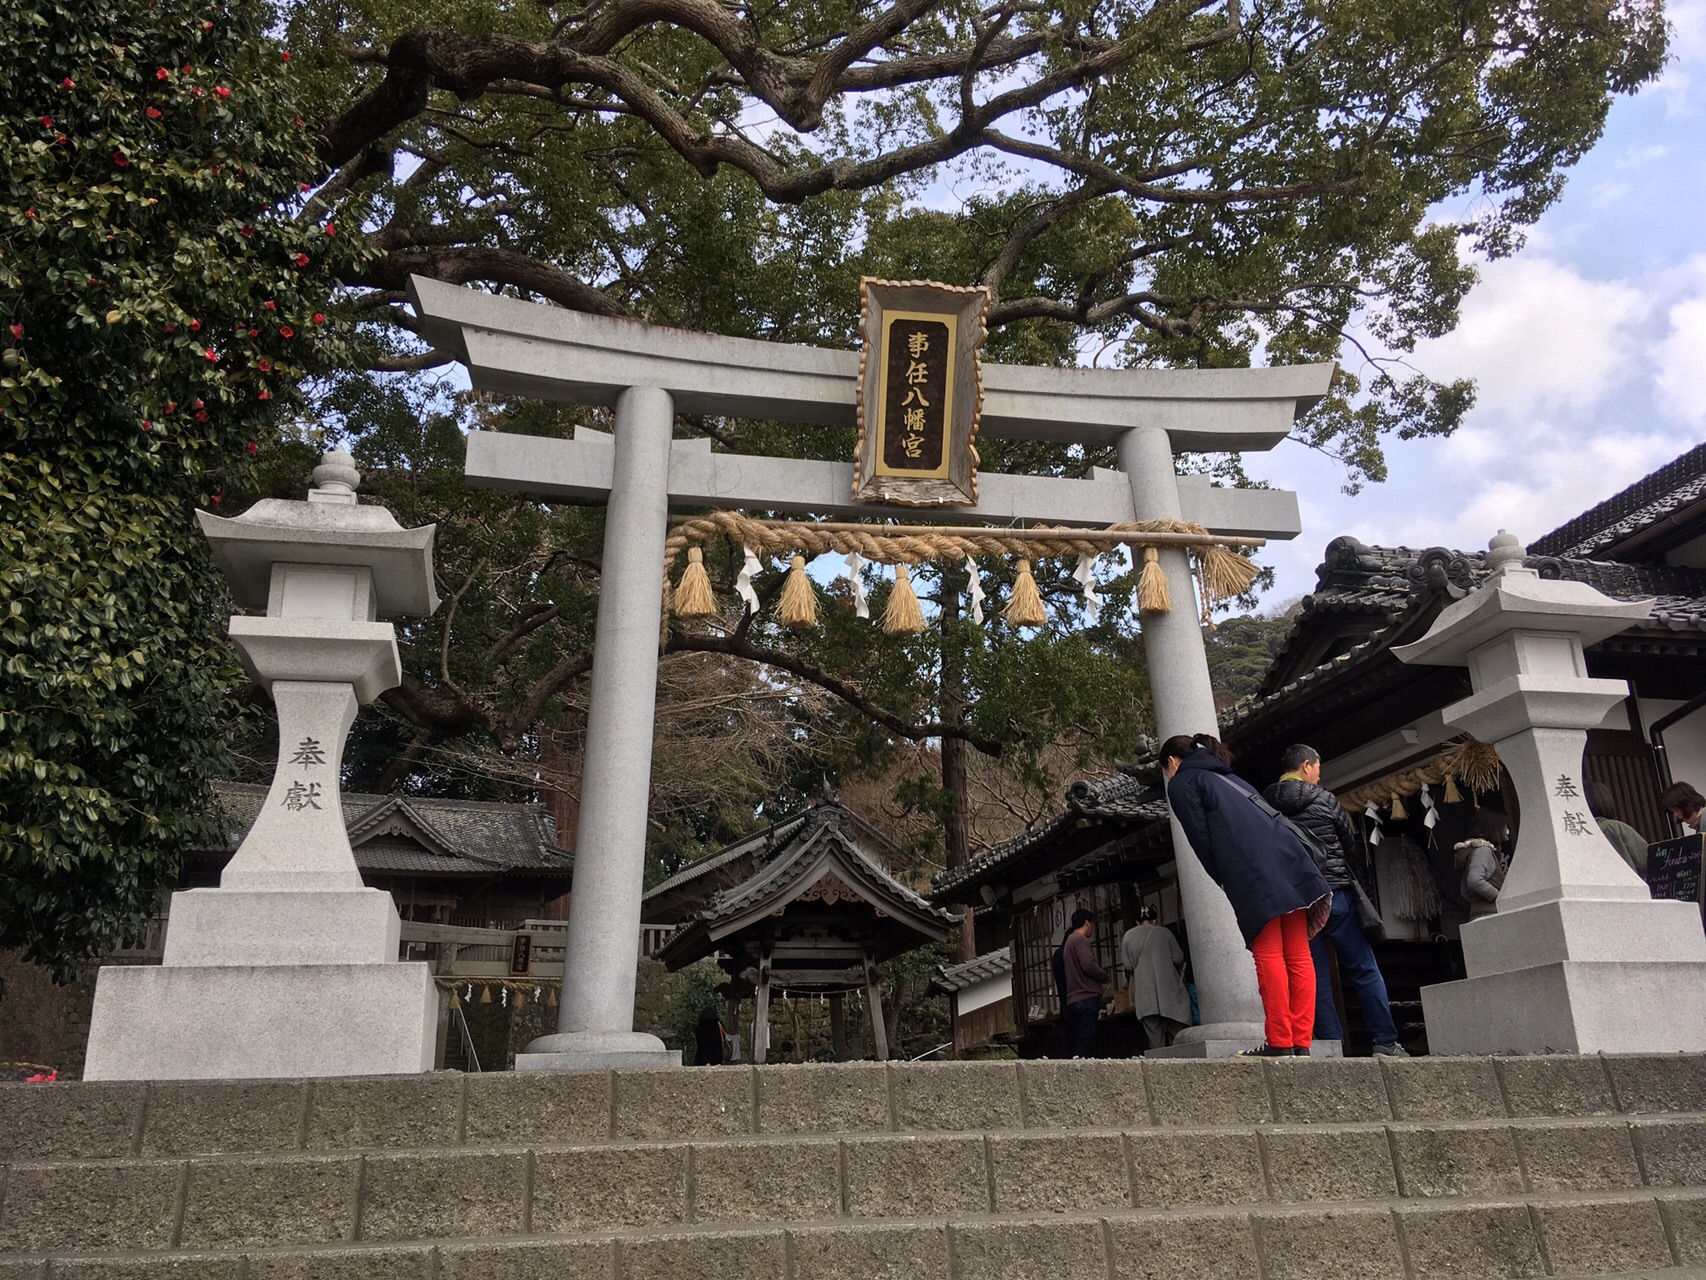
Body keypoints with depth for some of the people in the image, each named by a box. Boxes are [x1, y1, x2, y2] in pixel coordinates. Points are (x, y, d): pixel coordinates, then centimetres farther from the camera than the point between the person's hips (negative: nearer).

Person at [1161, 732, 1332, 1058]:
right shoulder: (1226, 777, 35)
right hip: (1288, 858, 7)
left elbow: (1201, 839, 1)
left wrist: (1225, 883, 7)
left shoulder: (1181, 784, 13)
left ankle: (1280, 1043, -7)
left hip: (1251, 870, -7)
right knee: (1298, 957, 3)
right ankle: (1301, 1043, 3)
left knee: (1268, 955, -7)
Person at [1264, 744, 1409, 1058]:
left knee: (1315, 976, 6)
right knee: (1364, 970, 8)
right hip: (1335, 893, -2)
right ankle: (1386, 1042, 8)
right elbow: (1350, 842, 11)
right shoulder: (1324, 799, -1)